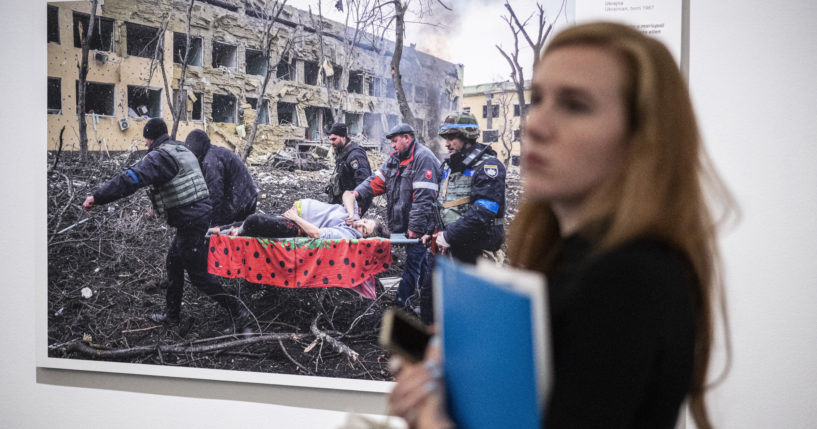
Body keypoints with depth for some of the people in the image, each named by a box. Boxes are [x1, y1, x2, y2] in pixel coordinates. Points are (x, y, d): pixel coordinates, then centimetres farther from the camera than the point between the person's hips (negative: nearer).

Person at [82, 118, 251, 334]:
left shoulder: (159, 156, -14)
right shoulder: (183, 150, 17)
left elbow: (130, 179, -25)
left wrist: (97, 197, -22)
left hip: (190, 222, -10)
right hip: (202, 212, 10)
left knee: (199, 275, -3)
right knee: (174, 262, 21)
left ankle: (238, 313, -1)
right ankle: (172, 314, 30)